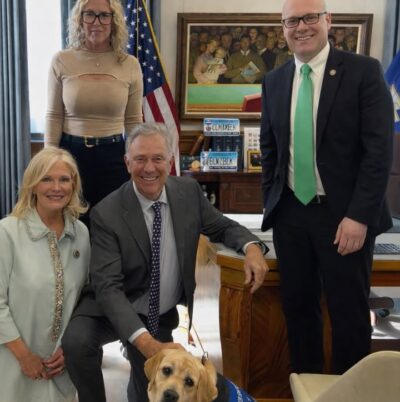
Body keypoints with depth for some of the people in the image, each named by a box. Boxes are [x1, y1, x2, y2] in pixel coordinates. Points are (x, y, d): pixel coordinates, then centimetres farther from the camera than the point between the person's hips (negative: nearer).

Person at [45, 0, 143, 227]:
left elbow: (134, 122, 4)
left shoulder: (130, 65, 0)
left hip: (114, 155, 1)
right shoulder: (62, 61, -2)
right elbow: (54, 117, 0)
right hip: (71, 153, 0)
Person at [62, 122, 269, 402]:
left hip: (162, 315, 4)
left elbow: (222, 227, 5)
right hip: (114, 309, -3)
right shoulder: (106, 213, -23)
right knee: (76, 342, -32)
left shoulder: (189, 192, -10)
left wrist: (251, 247, -20)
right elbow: (108, 287, -29)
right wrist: (144, 341, -43)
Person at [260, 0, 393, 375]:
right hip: (289, 214, 4)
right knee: (297, 306, 13)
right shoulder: (274, 81, 8)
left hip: (344, 216, -4)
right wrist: (270, 203, 10)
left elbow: (379, 149, -11)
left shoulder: (363, 71, -6)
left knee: (349, 314, 6)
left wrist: (359, 216, -17)